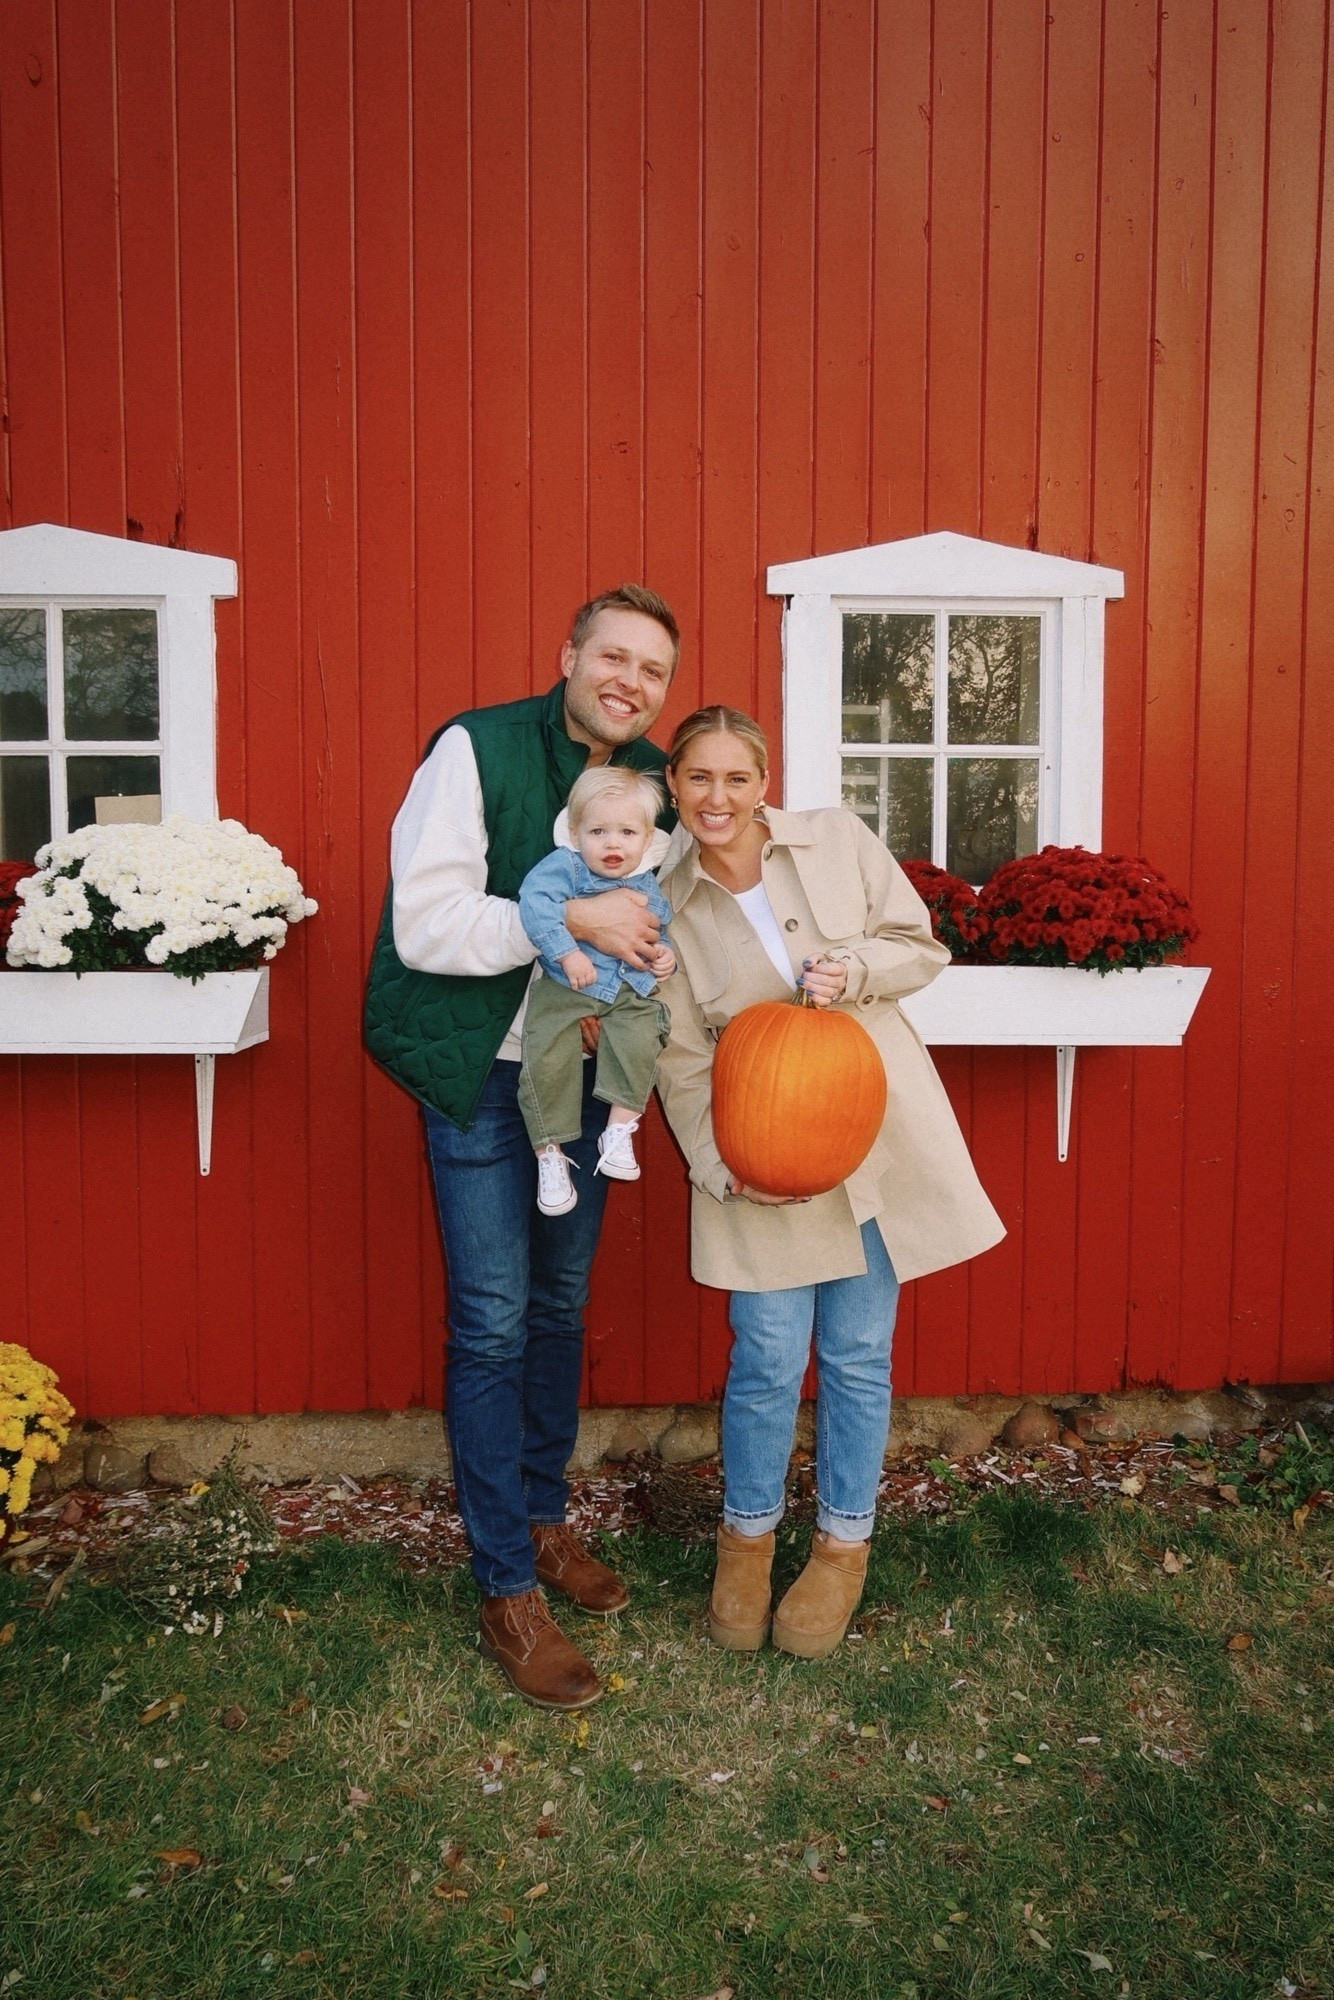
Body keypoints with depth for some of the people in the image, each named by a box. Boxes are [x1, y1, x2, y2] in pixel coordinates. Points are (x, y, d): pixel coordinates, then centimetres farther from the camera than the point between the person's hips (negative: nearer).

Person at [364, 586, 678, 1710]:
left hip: (584, 1073, 6)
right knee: (493, 1322, -2)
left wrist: (641, 959, -11)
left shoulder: (657, 781, 3)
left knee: (561, 1303, 16)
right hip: (481, 1076, -6)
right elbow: (423, 924, -20)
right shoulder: (476, 749, -14)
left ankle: (543, 1517, 36)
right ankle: (508, 1591, 12)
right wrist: (569, 916, -26)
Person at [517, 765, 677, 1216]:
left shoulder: (648, 887, 10)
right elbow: (535, 899, -27)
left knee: (640, 1043, -23)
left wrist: (665, 954, 4)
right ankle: (549, 1153, 0)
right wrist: (567, 951, -33)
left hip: (630, 993, 4)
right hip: (564, 991, -3)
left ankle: (620, 1130, -6)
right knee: (548, 1060, -18)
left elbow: (659, 936, 26)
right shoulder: (565, 866, -8)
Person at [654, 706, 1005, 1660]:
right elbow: (682, 1057, -1)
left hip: (877, 1135, 1)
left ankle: (843, 1546, 30)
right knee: (769, 1359, 0)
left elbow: (923, 945, 5)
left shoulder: (838, 840, -1)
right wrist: (722, 1167, -12)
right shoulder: (666, 906, -1)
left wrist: (855, 970, -15)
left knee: (859, 1355, 9)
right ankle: (747, 1536, 27)